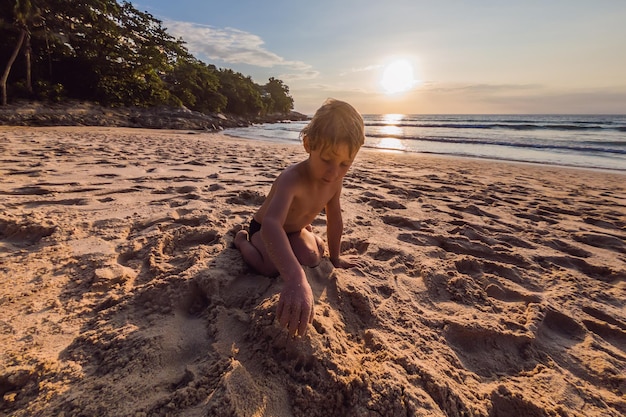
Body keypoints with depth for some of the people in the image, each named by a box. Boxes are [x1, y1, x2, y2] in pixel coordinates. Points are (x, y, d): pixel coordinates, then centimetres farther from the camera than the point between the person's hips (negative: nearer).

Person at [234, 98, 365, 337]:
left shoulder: (335, 181, -20)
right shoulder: (292, 179, -45)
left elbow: (335, 219, -6)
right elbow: (271, 224, -61)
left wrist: (335, 258, 3)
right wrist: (296, 280, -74)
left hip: (295, 228, 6)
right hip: (263, 228, -6)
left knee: (314, 259, -7)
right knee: (271, 268, -27)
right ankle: (242, 240, 6)